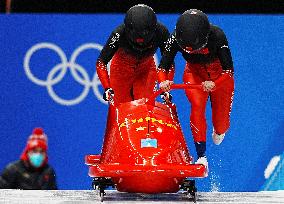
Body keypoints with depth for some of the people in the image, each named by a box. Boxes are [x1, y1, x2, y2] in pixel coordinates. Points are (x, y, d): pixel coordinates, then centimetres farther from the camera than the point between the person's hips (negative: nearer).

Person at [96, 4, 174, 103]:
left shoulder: (161, 32, -28)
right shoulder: (120, 33, -33)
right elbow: (101, 62, -26)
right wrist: (107, 88, -35)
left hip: (146, 70, 1)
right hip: (121, 71, -1)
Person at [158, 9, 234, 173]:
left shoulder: (217, 36, -34)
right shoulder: (176, 39, -28)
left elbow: (229, 70, -31)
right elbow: (163, 67, -19)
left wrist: (214, 84, -49)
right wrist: (163, 81, -42)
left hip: (220, 77, -1)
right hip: (195, 74, 1)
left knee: (221, 122, 3)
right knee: (197, 104, -29)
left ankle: (220, 131, 45)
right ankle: (201, 155, -29)